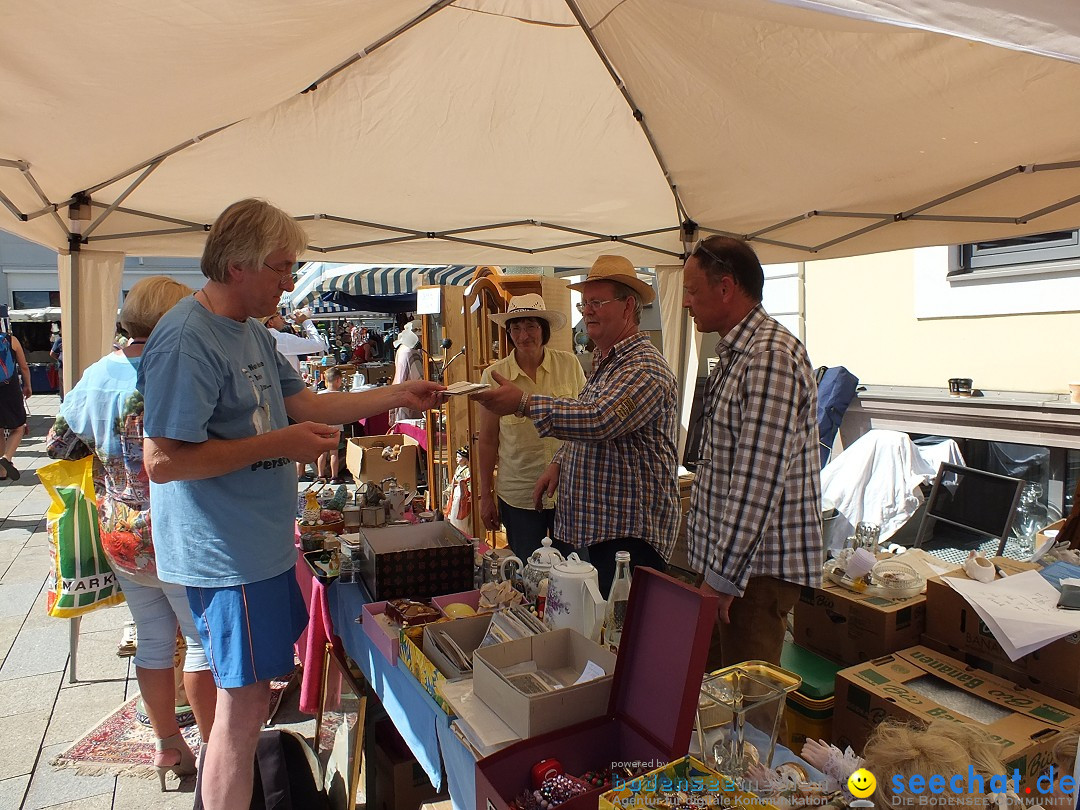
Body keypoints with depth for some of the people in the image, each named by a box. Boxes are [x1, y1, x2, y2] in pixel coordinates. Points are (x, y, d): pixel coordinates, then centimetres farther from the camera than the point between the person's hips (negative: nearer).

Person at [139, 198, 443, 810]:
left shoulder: (252, 330, 10)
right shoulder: (187, 340, -21)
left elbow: (306, 404, 12)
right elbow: (162, 461, -24)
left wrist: (400, 395, 8)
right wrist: (277, 444, -25)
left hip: (263, 545, 10)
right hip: (229, 554, -10)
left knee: (257, 689, 23)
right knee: (245, 702, 3)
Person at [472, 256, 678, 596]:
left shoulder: (645, 367, -17)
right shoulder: (603, 363, 15)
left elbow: (598, 420, -32)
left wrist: (524, 402, -32)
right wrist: (559, 462, 9)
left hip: (629, 534, -9)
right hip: (596, 526, 9)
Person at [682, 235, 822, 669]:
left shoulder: (770, 356, -20)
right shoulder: (736, 353, 14)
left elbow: (758, 481, -25)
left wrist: (723, 577, -21)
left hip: (757, 564, -9)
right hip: (725, 553, 9)